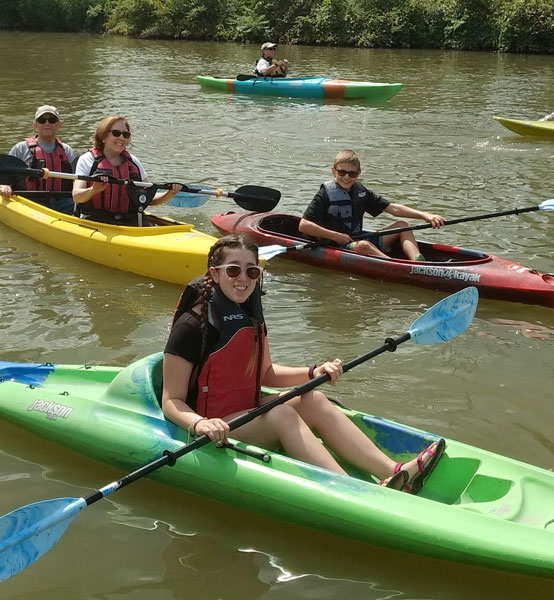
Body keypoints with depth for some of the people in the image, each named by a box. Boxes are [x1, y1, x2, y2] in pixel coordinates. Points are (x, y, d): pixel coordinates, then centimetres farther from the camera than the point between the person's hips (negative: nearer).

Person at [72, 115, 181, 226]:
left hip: (131, 220, 3)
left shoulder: (133, 162, 17)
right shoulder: (87, 159, 5)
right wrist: (94, 190, -30)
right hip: (96, 220, -3)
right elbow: (76, 197, -8)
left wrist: (169, 194, -4)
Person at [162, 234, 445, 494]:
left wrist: (313, 373, 1)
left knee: (313, 401, -10)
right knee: (282, 414, -28)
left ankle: (395, 472, -21)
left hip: (248, 413, 8)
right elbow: (172, 401, -19)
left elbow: (266, 373, 16)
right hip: (216, 432, -8)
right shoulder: (192, 326, -19)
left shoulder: (250, 315, 6)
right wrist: (199, 424, -39)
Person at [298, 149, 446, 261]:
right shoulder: (326, 194, -6)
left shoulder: (361, 192, 11)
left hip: (359, 240, 7)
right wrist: (336, 236, -16)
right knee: (363, 245, -38)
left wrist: (424, 215, -3)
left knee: (402, 226, 1)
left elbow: (393, 208, 8)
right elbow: (304, 225, -14)